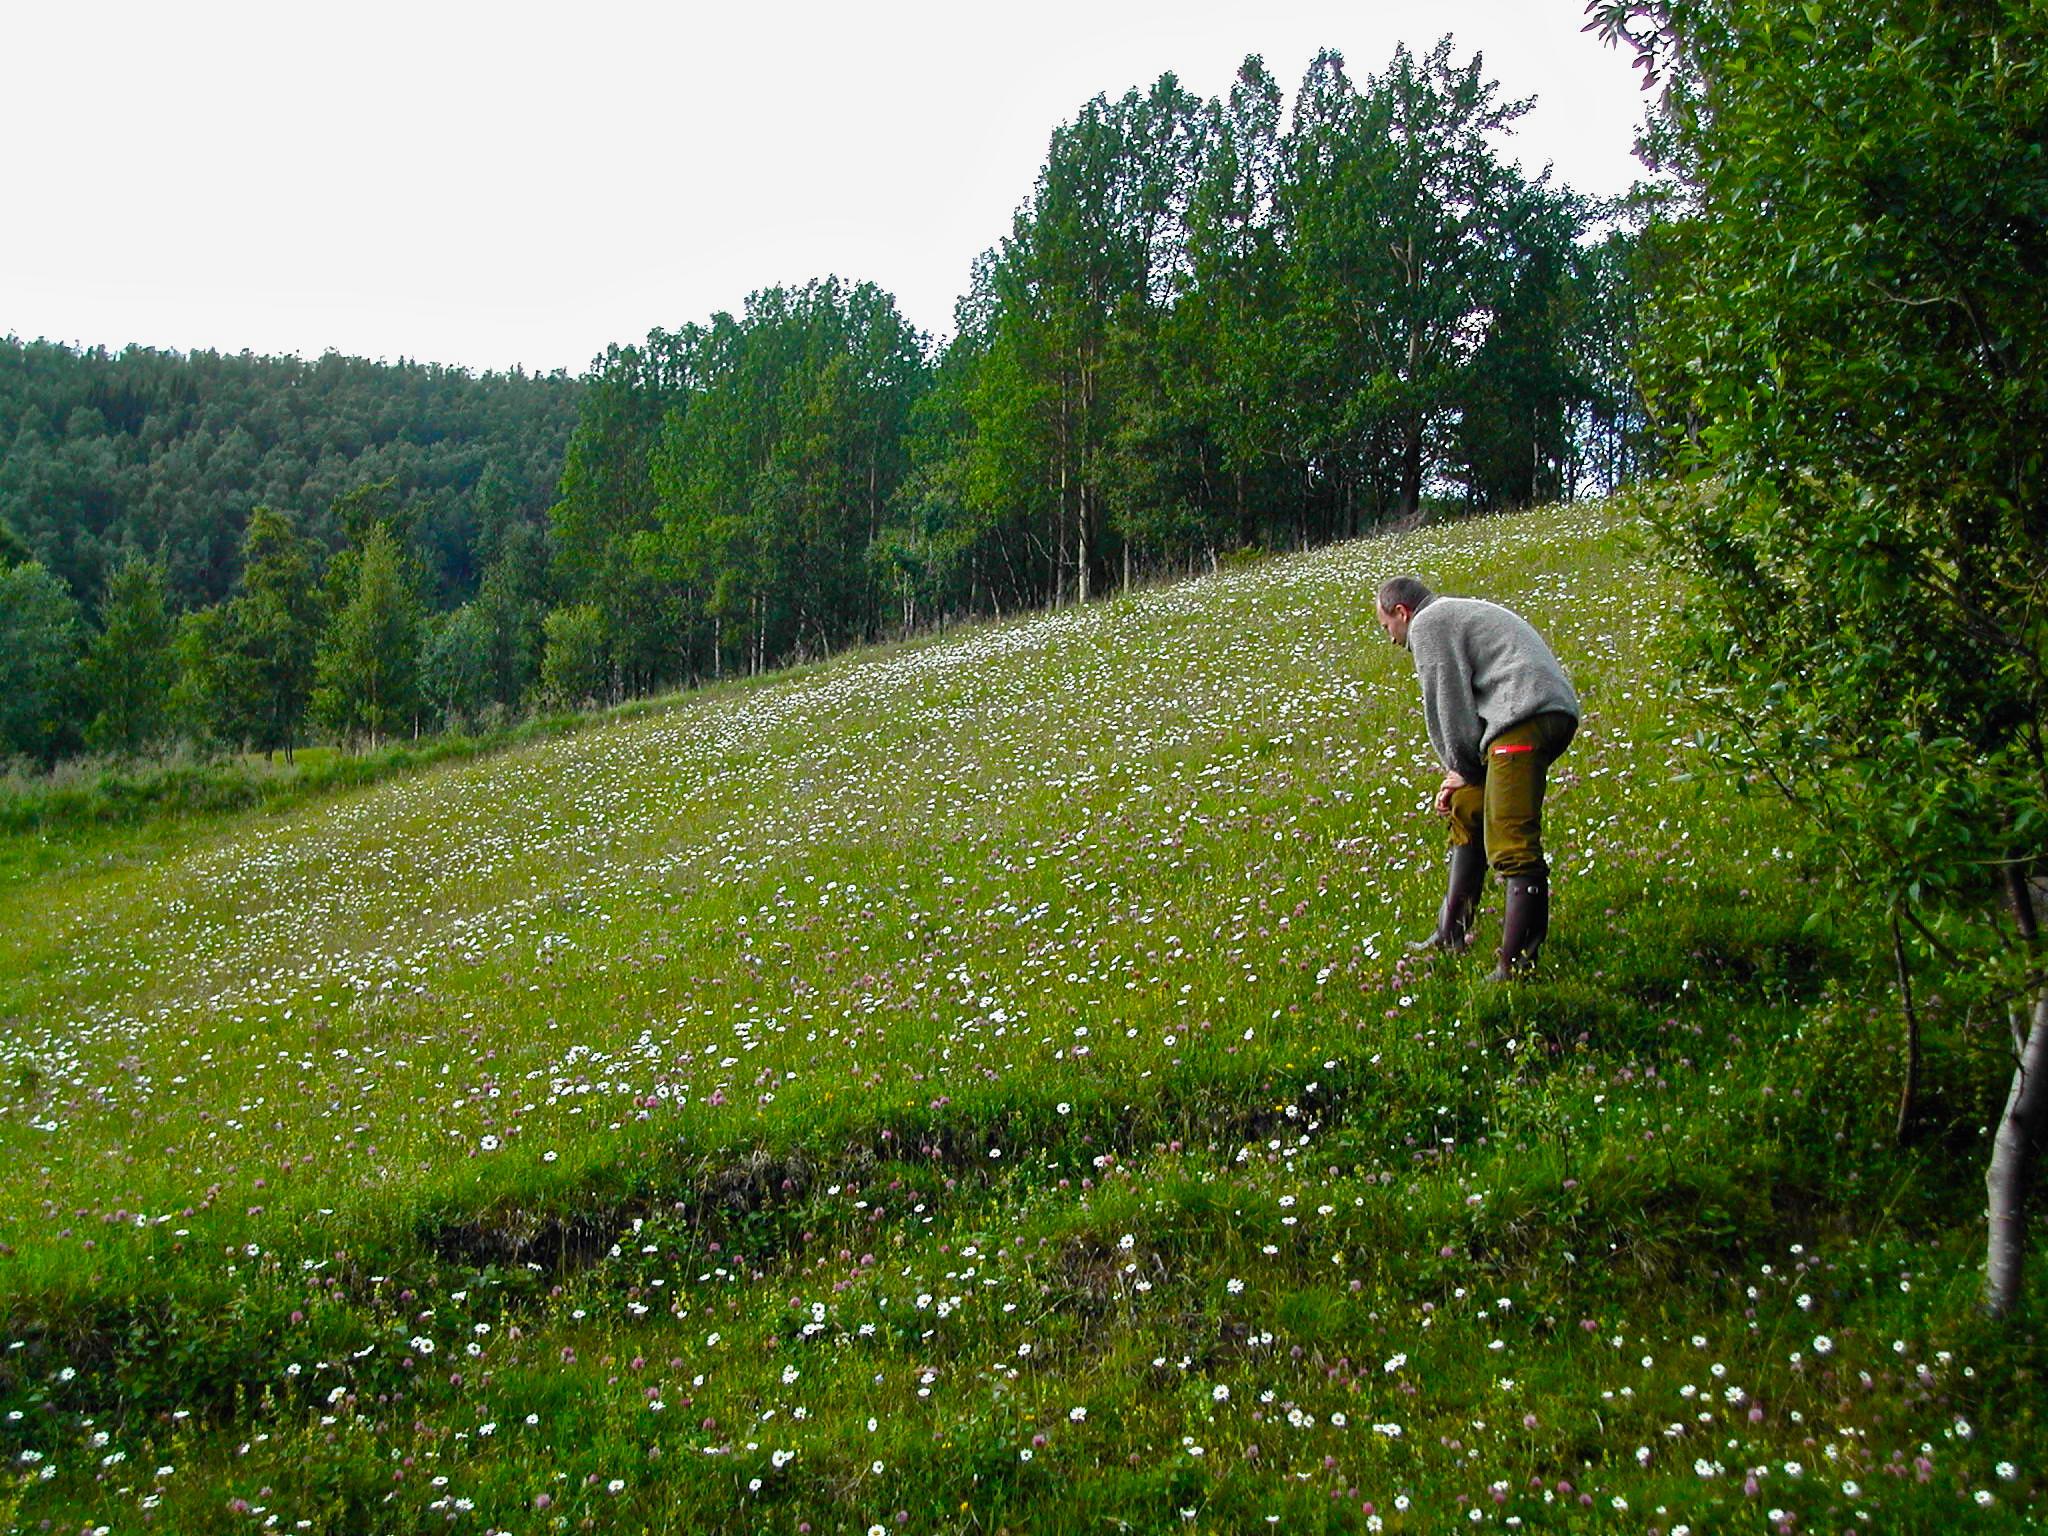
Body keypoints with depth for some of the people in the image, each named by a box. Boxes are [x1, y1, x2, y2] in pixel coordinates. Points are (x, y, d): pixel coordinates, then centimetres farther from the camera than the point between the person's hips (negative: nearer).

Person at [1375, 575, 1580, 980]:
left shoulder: (1427, 624, 3)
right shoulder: (1458, 614, 33)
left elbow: (1448, 703, -2)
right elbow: (1464, 701, 28)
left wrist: (1464, 769, 9)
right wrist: (1462, 773, 18)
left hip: (1524, 717, -11)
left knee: (1511, 844, -13)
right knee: (1466, 808, 21)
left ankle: (1516, 962, -15)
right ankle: (1451, 933, 25)